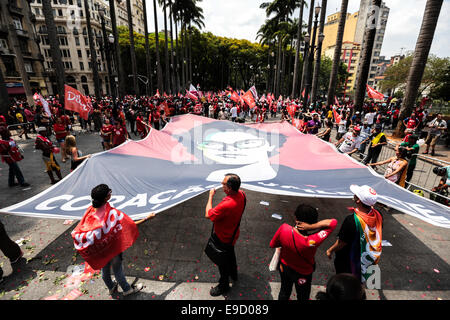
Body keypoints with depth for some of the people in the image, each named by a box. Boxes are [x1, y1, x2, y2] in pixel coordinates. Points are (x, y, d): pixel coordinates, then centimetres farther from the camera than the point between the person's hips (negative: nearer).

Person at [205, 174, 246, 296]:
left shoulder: (226, 205, -43)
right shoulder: (241, 194, -17)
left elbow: (208, 215, -27)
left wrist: (211, 196, -20)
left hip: (223, 238, -8)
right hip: (233, 234, 8)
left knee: (222, 261, 17)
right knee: (230, 254, 33)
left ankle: (223, 285, 41)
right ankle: (233, 273, 59)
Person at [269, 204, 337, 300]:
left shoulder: (284, 228, -35)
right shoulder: (312, 242, -41)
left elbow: (273, 245, -15)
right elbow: (333, 222, -35)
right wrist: (311, 226, -42)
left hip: (284, 266, 3)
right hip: (303, 274, -3)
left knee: (284, 291, 32)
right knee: (303, 297, 30)